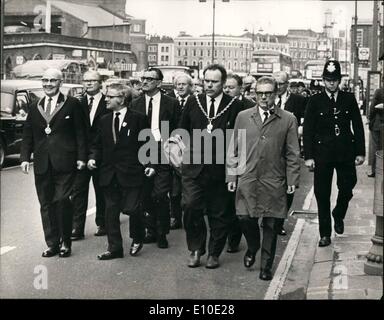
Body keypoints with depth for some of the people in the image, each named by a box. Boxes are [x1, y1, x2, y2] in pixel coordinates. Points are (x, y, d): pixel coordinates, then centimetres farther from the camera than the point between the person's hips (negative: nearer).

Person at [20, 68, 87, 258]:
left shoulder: (72, 104, 3)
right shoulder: (35, 107, 15)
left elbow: (80, 132, 0)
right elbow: (27, 135, 14)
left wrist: (81, 157, -6)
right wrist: (25, 157, 3)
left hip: (64, 163, -4)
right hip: (42, 164, 5)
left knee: (62, 201, -10)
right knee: (46, 205, 7)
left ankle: (65, 243, 4)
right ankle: (52, 244, 16)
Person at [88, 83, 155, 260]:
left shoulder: (139, 119, -4)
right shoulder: (104, 121, 11)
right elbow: (97, 144, 16)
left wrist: (150, 164, -10)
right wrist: (93, 158, -2)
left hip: (131, 173, -5)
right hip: (109, 174, 5)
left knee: (132, 209, -6)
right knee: (111, 211, 7)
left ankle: (137, 239, 22)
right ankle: (114, 248, 16)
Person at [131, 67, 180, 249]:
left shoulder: (171, 103, 2)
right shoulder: (135, 104, 10)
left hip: (163, 154, -3)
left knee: (160, 195, -8)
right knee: (146, 196, 7)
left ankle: (162, 234, 7)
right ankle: (151, 231, 21)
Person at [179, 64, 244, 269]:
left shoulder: (234, 105, -1)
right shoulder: (193, 103, 8)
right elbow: (182, 131, 15)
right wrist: (191, 146, 5)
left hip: (220, 167, -1)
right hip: (194, 166, 2)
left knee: (219, 213, 6)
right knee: (191, 207, -8)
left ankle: (214, 253, 22)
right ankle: (195, 249, 11)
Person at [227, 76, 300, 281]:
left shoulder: (288, 120, 4)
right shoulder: (243, 117, 10)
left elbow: (293, 154, 4)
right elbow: (234, 149, 10)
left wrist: (292, 180, -2)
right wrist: (232, 176, 5)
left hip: (274, 182, -1)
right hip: (247, 179, 1)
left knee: (271, 225, 3)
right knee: (245, 218, -3)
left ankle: (266, 267, 19)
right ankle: (252, 248, 29)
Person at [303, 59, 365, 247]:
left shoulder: (349, 99, 5)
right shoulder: (315, 101, 1)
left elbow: (358, 126, 7)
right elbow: (308, 130, -1)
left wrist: (360, 152, 2)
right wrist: (308, 156, -7)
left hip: (346, 152, 1)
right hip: (322, 153, -1)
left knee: (347, 188, 2)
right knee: (322, 195, 2)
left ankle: (338, 216, 34)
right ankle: (325, 234, 13)